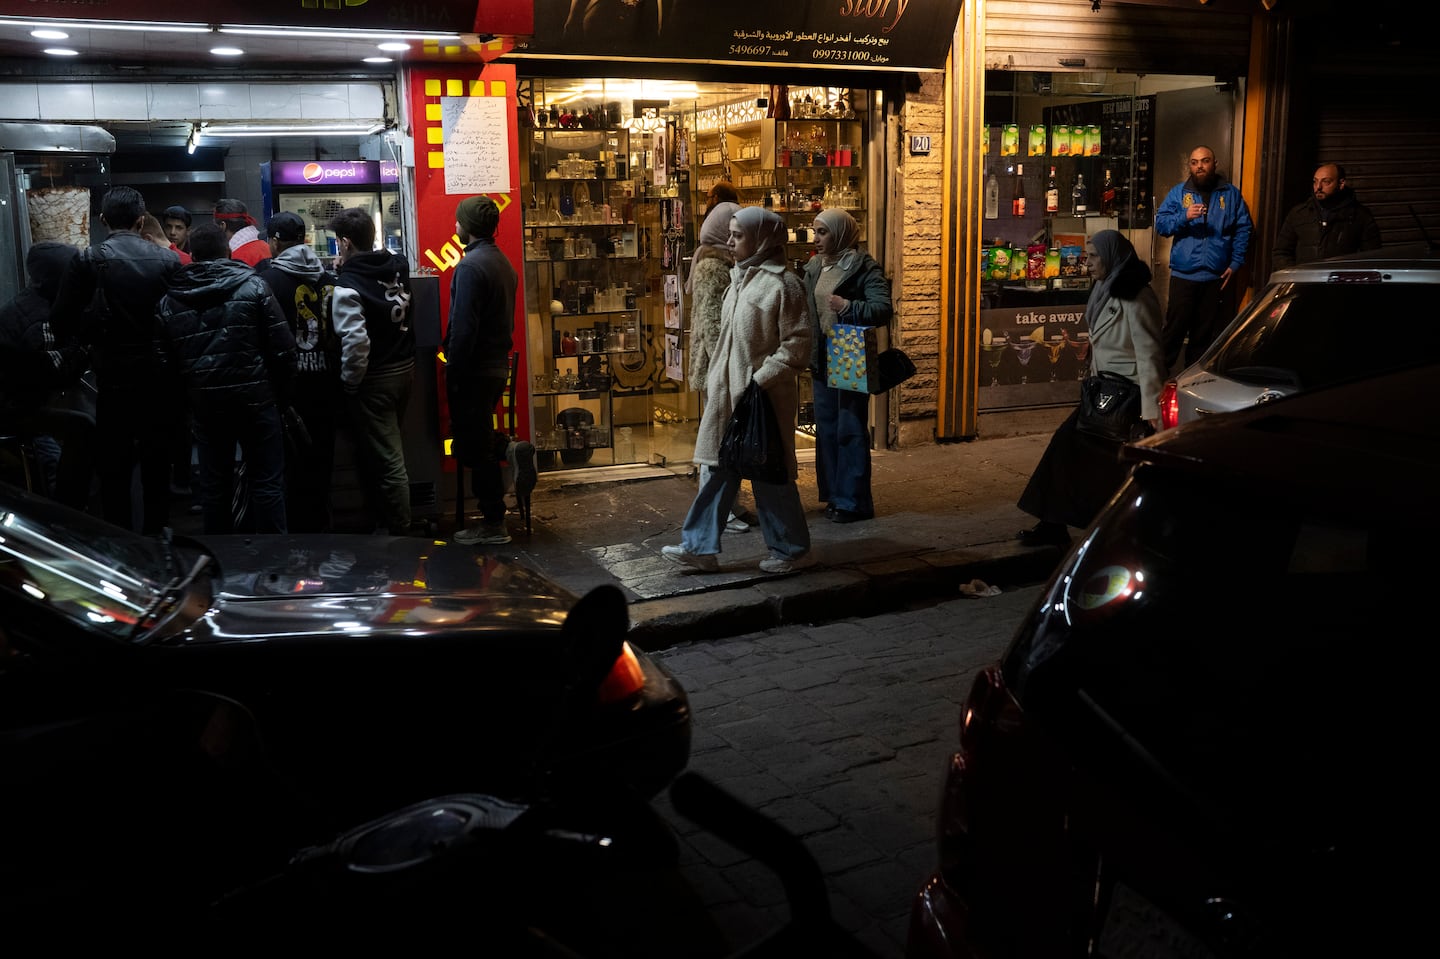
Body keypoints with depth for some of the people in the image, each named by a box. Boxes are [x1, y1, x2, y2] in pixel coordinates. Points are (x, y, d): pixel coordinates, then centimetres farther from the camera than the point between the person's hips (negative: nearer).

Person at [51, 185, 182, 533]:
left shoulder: (87, 260, -8)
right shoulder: (168, 259, -4)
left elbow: (62, 320, -10)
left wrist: (96, 337, 7)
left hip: (114, 375, -2)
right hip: (160, 374, 2)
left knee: (114, 466, 10)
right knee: (157, 463, 15)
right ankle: (156, 537, 23)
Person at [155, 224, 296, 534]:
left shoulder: (168, 302, 4)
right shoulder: (253, 287, -5)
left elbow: (168, 358, 4)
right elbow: (282, 348, -9)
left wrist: (188, 398, 13)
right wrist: (282, 394, 1)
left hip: (204, 403, 3)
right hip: (255, 397, -3)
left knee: (213, 483, 12)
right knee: (267, 483, 4)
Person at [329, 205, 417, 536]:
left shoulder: (347, 285, -18)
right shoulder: (398, 266, 1)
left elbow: (356, 342, -26)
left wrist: (349, 384, -11)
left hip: (374, 380, -8)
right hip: (405, 370, 8)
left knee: (387, 460, 1)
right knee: (390, 450, 21)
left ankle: (399, 532, 9)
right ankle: (390, 519, 33)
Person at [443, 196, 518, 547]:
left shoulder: (471, 265, -17)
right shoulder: (502, 262, 12)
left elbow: (463, 327, -21)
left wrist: (453, 372, -16)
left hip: (474, 370, -9)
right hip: (497, 365, 9)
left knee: (475, 447, -3)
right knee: (482, 442, 17)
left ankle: (493, 524, 1)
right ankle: (492, 514, 22)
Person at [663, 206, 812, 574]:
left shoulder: (782, 283, -13)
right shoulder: (741, 278, 12)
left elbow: (797, 345, -16)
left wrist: (759, 380, -19)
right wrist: (716, 380, 14)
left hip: (762, 395, -8)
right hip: (729, 391, 8)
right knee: (720, 468, 9)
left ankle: (793, 550, 17)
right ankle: (701, 547, 14)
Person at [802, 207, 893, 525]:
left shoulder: (863, 267, -11)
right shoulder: (814, 268, 11)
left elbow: (883, 308, -20)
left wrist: (847, 306, -24)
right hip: (822, 359, 8)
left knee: (850, 430, -3)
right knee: (826, 428, 13)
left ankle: (853, 501, 5)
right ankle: (833, 495, 23)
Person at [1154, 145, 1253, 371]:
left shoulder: (1231, 194, 8)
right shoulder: (1178, 192, 7)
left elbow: (1244, 229, 8)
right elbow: (1160, 223, -2)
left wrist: (1235, 263, 0)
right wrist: (1184, 217, -20)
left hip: (1218, 277, 1)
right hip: (1184, 274, -1)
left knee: (1206, 334, 7)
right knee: (1175, 328, -4)